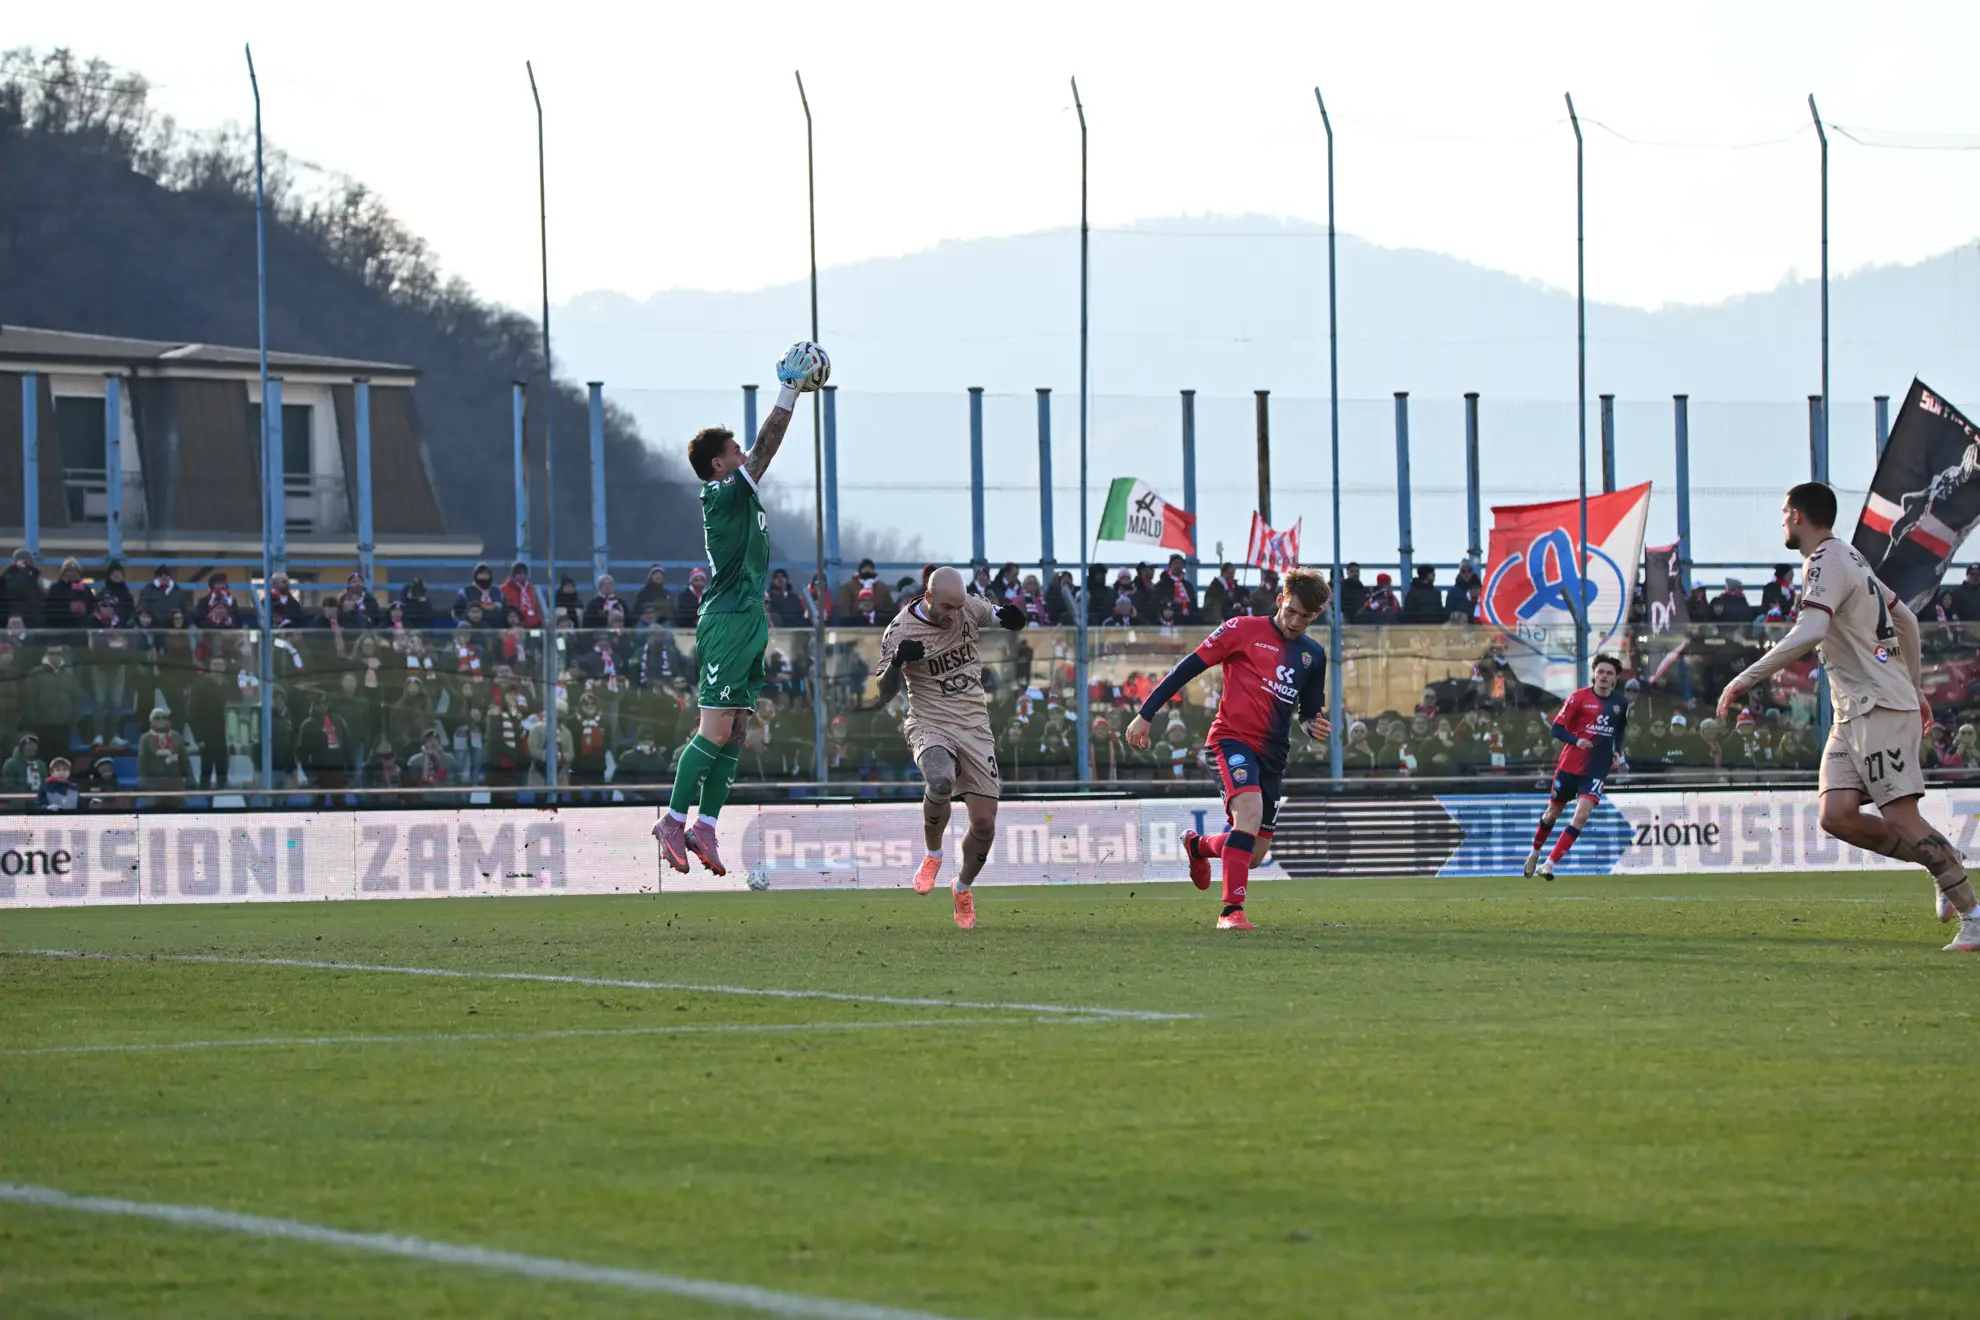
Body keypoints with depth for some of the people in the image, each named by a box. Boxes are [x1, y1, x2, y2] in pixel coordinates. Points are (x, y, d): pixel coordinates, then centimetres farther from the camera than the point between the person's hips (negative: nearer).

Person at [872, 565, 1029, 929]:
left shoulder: (972, 608, -3)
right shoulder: (900, 632, -11)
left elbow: (1004, 621, 16)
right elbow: (883, 695, -7)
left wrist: (1009, 616, -10)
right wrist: (897, 661, -28)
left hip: (975, 726, 3)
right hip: (930, 725, -3)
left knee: (984, 824, -2)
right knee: (941, 781, -36)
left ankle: (962, 888, 28)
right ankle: (932, 855, -7)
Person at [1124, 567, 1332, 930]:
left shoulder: (1313, 655, 14)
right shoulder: (1244, 630, -3)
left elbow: (1308, 711, 26)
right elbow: (1189, 666, -2)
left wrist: (1314, 725, 0)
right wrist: (1145, 714, -6)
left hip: (1272, 753, 6)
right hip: (1233, 738, -6)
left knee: (1256, 850, 7)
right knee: (1250, 809, -31)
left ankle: (1197, 846, 40)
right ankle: (1232, 911, -30)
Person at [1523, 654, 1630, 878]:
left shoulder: (1620, 704, 3)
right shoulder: (1578, 698, -9)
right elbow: (1557, 729, -10)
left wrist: (1617, 753, 7)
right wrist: (1576, 740, -28)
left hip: (1597, 769, 2)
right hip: (1569, 765, -2)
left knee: (1582, 815, -16)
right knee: (1553, 812, 12)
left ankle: (1550, 863, -11)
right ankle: (1535, 852, 39)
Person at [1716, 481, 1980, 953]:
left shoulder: (1825, 561, -11)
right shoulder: (1849, 558, 20)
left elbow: (1810, 632, -27)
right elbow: (1906, 621, 29)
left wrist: (1745, 680, -25)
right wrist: (1913, 689, 35)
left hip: (1881, 708, -10)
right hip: (1853, 714, 10)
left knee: (1900, 818, -13)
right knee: (1837, 815, -1)